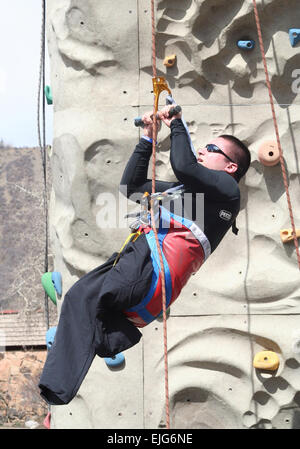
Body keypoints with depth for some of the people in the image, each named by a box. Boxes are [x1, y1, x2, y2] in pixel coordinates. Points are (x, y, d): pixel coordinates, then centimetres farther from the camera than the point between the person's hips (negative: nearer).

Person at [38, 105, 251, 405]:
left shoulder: (226, 186, 10)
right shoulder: (182, 188, 38)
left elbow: (182, 165, -8)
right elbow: (131, 184, 43)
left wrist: (177, 125, 8)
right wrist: (147, 138, 40)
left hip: (159, 261, -10)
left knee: (82, 298, -26)